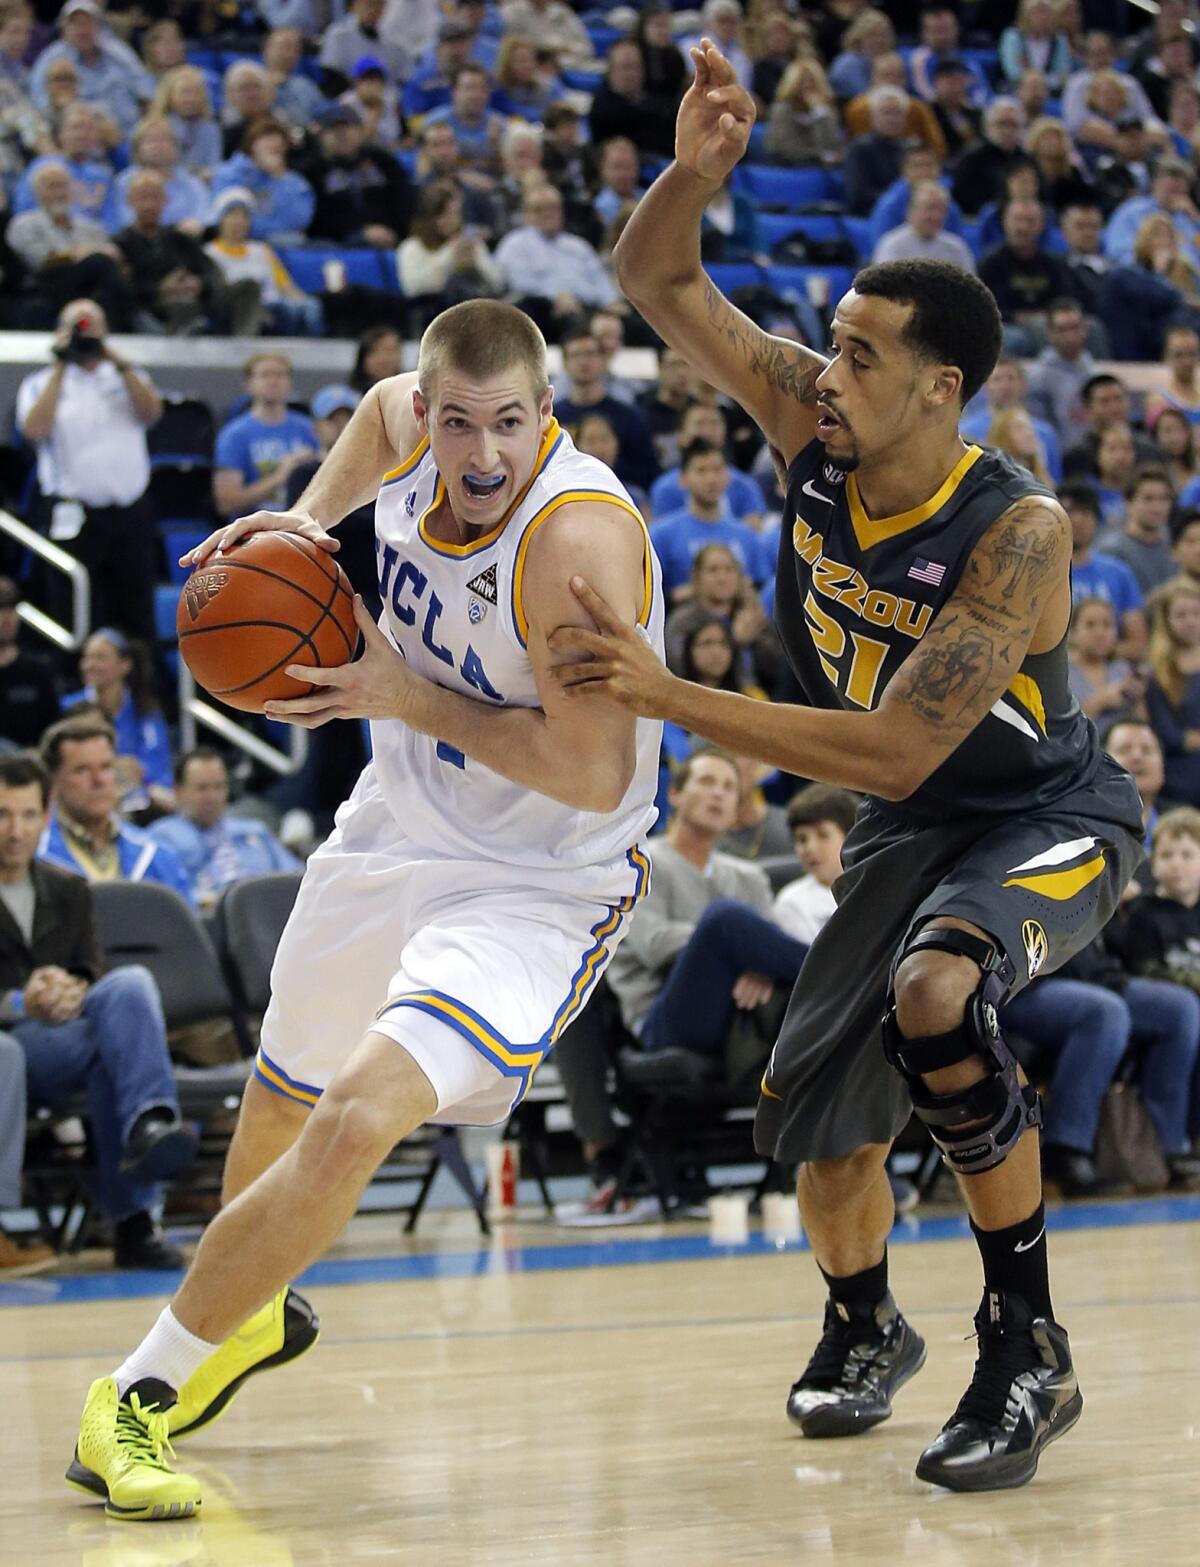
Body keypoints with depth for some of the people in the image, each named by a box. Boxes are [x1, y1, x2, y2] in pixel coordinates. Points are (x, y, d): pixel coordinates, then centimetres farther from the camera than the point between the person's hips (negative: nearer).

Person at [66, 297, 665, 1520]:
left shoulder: (580, 541, -32)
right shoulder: (411, 429, -12)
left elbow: (593, 775, -32)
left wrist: (404, 697, -26)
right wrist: (308, 520, -2)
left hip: (536, 889, -8)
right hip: (395, 832, 8)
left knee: (360, 1121, -26)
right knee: (287, 1095, 26)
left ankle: (141, 1389, -11)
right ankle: (253, 1312, 57)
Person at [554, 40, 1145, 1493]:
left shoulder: (1018, 534, -32)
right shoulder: (814, 424, -15)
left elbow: (893, 751, -37)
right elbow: (655, 280, -8)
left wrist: (664, 694, -41)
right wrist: (694, 172, -31)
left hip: (1048, 821, -7)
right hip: (909, 827, 7)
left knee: (933, 993, -36)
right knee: (813, 1107, 5)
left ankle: (1027, 1350, -21)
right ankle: (864, 1329, 37)